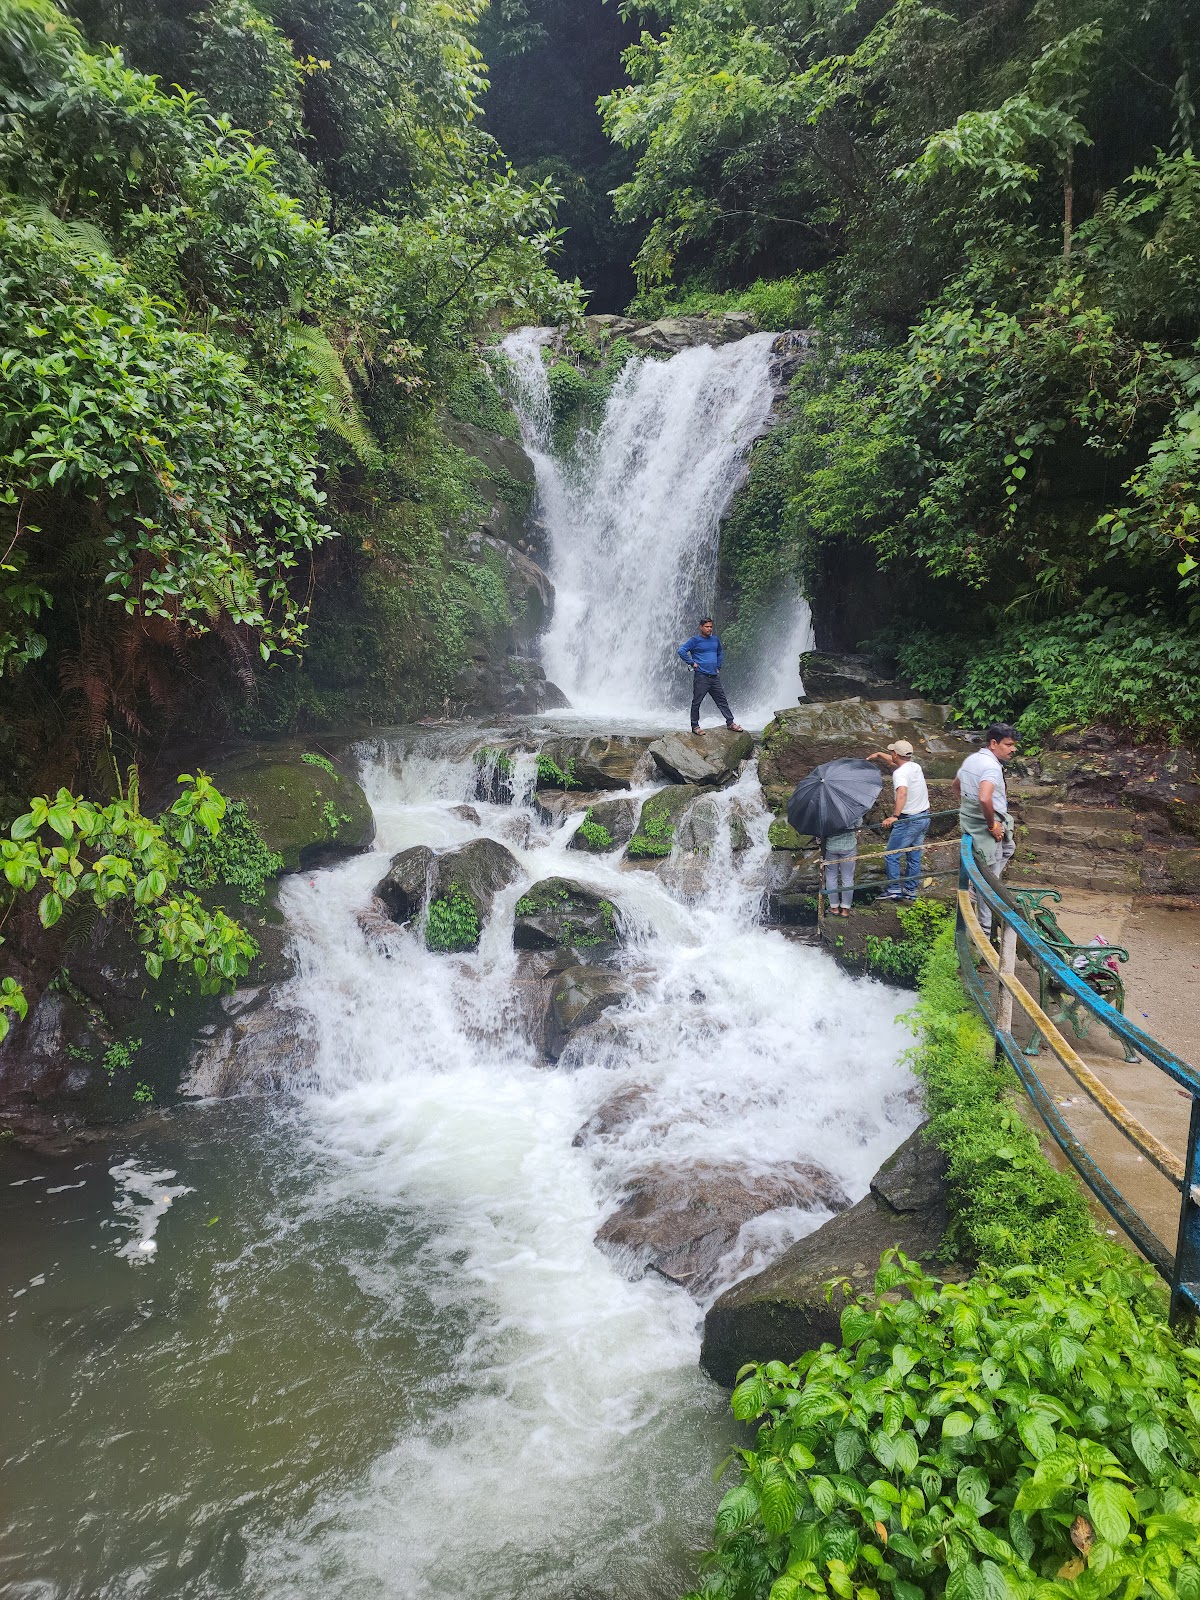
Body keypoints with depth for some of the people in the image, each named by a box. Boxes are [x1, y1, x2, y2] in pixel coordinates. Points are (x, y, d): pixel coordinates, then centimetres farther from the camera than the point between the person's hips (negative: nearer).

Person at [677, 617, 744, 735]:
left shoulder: (715, 639, 14)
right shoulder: (695, 640, -5)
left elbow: (720, 653, 31)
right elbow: (681, 651, -12)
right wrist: (692, 663, -12)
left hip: (714, 676, 6)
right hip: (701, 676, -6)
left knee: (722, 701, 9)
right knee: (696, 702, 0)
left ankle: (730, 722, 15)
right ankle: (695, 726, 8)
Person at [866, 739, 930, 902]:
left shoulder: (900, 773, -21)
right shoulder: (916, 766, 6)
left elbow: (902, 793, -40)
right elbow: (895, 763, 28)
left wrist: (895, 816, -47)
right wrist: (879, 754, 35)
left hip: (908, 820, -9)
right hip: (924, 817, 9)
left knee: (892, 856, 4)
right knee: (914, 857, 16)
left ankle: (894, 889, 9)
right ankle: (911, 891, 24)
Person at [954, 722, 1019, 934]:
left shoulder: (972, 758, 7)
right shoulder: (992, 766, -22)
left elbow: (957, 784, 24)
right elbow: (984, 798, -38)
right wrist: (993, 826, -24)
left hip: (969, 822, 10)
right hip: (986, 830, -10)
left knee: (1009, 848, 32)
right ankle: (985, 930, 7)